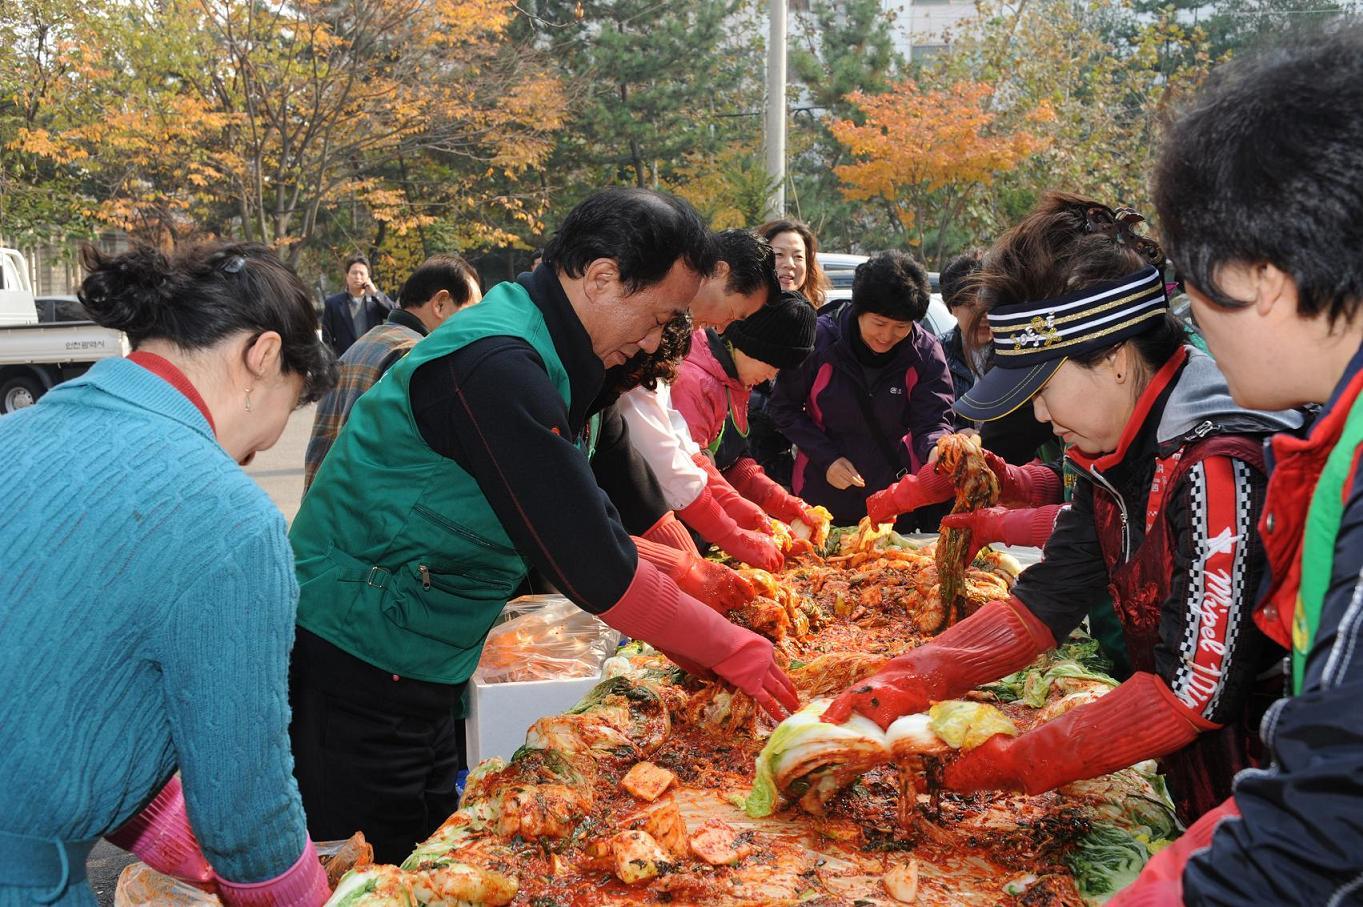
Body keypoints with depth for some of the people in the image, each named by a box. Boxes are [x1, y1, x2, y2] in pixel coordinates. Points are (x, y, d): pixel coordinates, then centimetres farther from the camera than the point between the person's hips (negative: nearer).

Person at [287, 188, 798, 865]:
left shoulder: (527, 353, 6)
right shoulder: (495, 366, -25)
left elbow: (585, 523, 12)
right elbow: (591, 567, -26)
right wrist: (731, 648, -15)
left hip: (414, 677, 9)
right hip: (356, 670, -9)